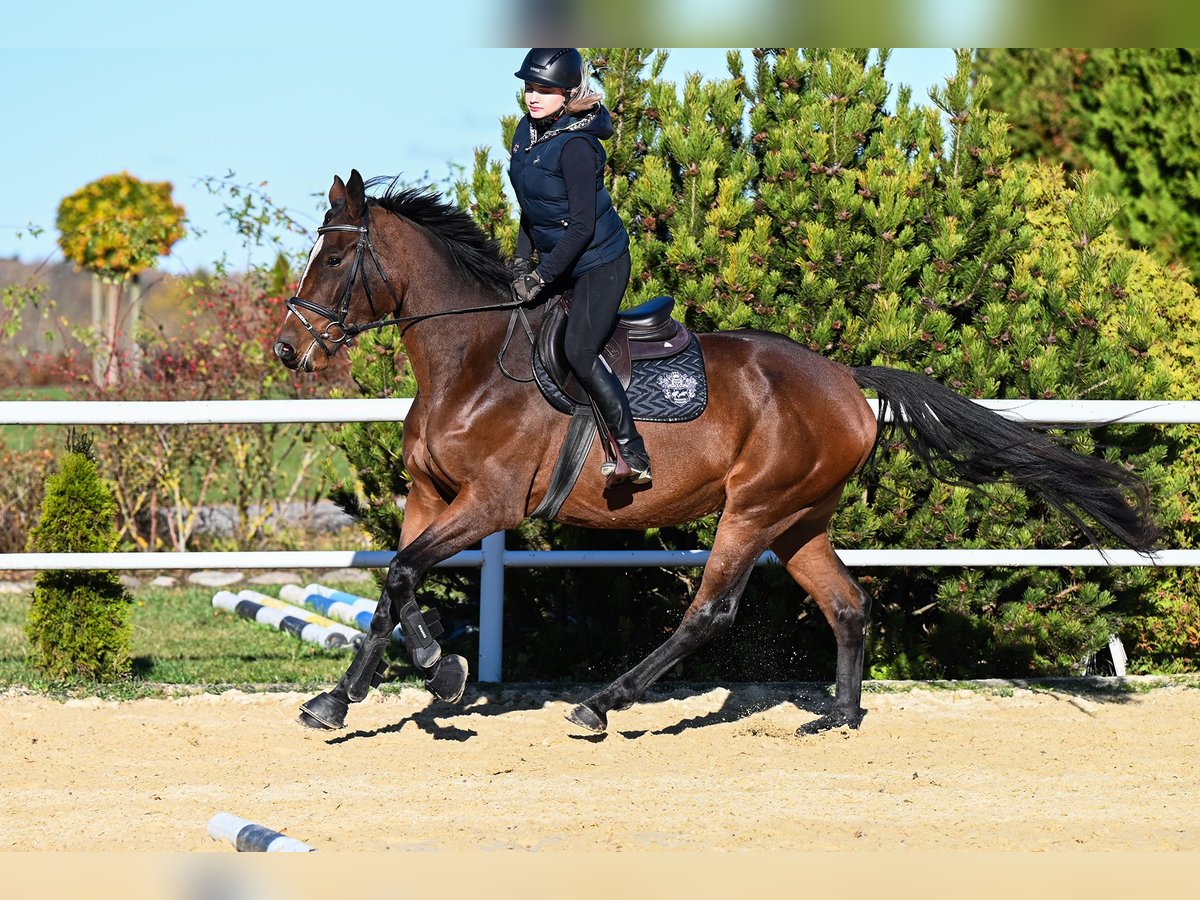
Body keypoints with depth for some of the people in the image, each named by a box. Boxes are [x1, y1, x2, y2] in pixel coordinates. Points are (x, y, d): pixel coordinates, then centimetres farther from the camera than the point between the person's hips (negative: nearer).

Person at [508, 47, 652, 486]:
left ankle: (634, 456, -18)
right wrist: (522, 260, 8)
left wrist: (543, 276, -21)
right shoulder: (527, 130, 2)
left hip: (599, 263, -9)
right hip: (558, 261, 9)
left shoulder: (576, 145, -23)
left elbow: (583, 225, -24)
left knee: (579, 352, -19)